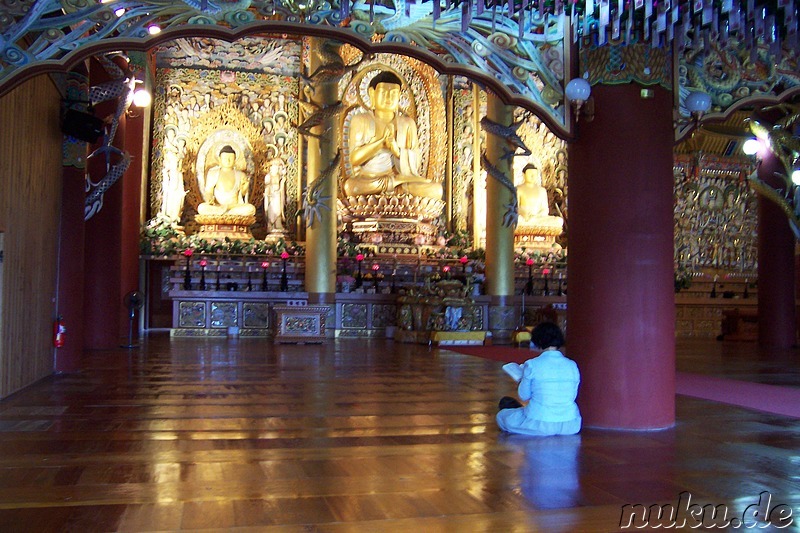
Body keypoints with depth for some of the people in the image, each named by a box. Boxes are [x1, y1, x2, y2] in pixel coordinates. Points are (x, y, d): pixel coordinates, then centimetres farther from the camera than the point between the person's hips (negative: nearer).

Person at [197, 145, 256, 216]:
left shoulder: (240, 175, 8)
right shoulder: (213, 173, 7)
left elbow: (243, 194, 9)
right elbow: (208, 191, 2)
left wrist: (244, 189, -15)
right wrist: (209, 200, -20)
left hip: (236, 206, 1)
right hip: (217, 206, -1)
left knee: (251, 209, -32)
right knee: (201, 208, -33)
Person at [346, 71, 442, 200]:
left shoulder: (407, 123, 13)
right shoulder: (360, 120, 8)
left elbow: (415, 162, 4)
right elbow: (354, 159, -5)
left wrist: (397, 150, -15)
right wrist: (380, 140, -13)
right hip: (366, 179, 0)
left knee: (436, 190, -25)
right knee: (350, 186, -38)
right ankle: (396, 180, -19)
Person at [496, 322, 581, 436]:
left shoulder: (531, 365, -10)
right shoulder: (572, 365, 0)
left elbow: (524, 396, 1)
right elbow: (573, 396, 10)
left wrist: (522, 381, 21)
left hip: (541, 426, -2)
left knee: (502, 416, 19)